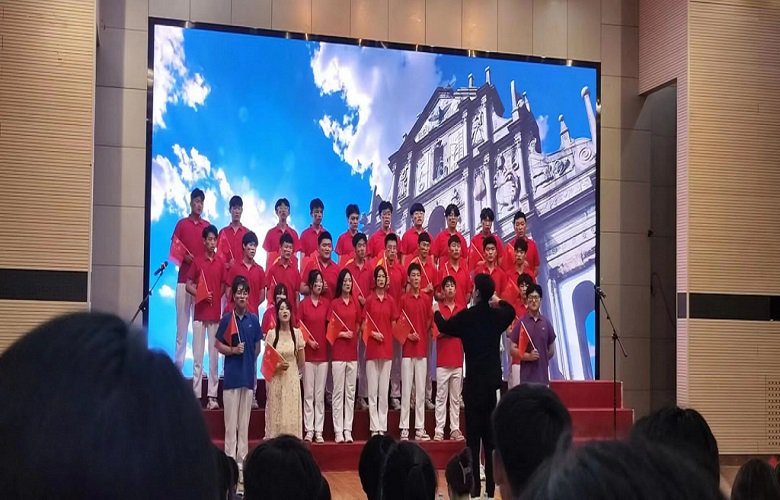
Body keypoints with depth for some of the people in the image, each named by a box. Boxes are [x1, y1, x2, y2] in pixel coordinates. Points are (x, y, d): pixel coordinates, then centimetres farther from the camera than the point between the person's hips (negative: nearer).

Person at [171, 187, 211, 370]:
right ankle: (178, 361, 1)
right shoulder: (181, 224, 5)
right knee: (182, 321, -2)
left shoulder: (207, 226, 11)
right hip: (184, 279, -2)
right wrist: (184, 257, -14)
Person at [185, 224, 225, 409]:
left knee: (214, 355, 2)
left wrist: (217, 297, 0)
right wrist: (201, 295, -12)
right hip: (199, 313, -2)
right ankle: (197, 395, 0)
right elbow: (188, 285, 4)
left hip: (216, 313, 2)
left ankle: (213, 396, 5)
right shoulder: (197, 261, 2)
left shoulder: (221, 263, 8)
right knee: (197, 355, -2)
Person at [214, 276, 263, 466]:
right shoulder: (226, 319, -2)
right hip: (231, 374, -2)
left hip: (248, 374, 3)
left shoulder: (254, 319, 5)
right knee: (231, 420, -2)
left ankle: (242, 457, 14)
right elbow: (218, 345, 0)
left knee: (245, 420, 8)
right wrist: (233, 350, -14)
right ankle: (230, 457, 3)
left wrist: (250, 361, 8)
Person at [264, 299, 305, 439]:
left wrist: (293, 373, 11)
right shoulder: (271, 334, 0)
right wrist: (277, 366, -13)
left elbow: (302, 362, 10)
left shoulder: (297, 333, 3)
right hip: (275, 381, -1)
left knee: (291, 416, -2)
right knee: (275, 416, -3)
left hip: (292, 381, 1)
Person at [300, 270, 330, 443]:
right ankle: (309, 430, 4)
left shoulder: (327, 303, 6)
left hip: (323, 352, 2)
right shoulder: (303, 304, 1)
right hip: (308, 353, -2)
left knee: (320, 394, 3)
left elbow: (330, 325, 8)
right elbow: (299, 327, 1)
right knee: (308, 393, 0)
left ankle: (319, 430, 7)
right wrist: (308, 341, -10)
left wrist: (327, 341, -5)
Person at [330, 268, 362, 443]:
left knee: (350, 392, 4)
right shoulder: (334, 303, -1)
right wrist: (342, 334, -14)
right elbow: (330, 329, -1)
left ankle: (348, 430, 7)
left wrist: (354, 336, 5)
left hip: (352, 352, 4)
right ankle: (338, 431, -1)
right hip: (338, 351, -4)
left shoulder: (355, 303, 9)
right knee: (338, 392, -3)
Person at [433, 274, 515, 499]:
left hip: (474, 382, -4)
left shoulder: (466, 316, -9)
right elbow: (511, 311, 27)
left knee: (473, 434, -2)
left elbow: (444, 327, 11)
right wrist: (498, 301, 39)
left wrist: (436, 312, 30)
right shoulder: (498, 315, 2)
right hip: (493, 381, 4)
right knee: (491, 434, 8)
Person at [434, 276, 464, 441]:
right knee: (441, 396, -3)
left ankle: (455, 429, 10)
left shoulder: (462, 310, 11)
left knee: (456, 397, 6)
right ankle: (439, 430, -2)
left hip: (458, 359, 3)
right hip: (443, 360, -3)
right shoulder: (438, 308, 2)